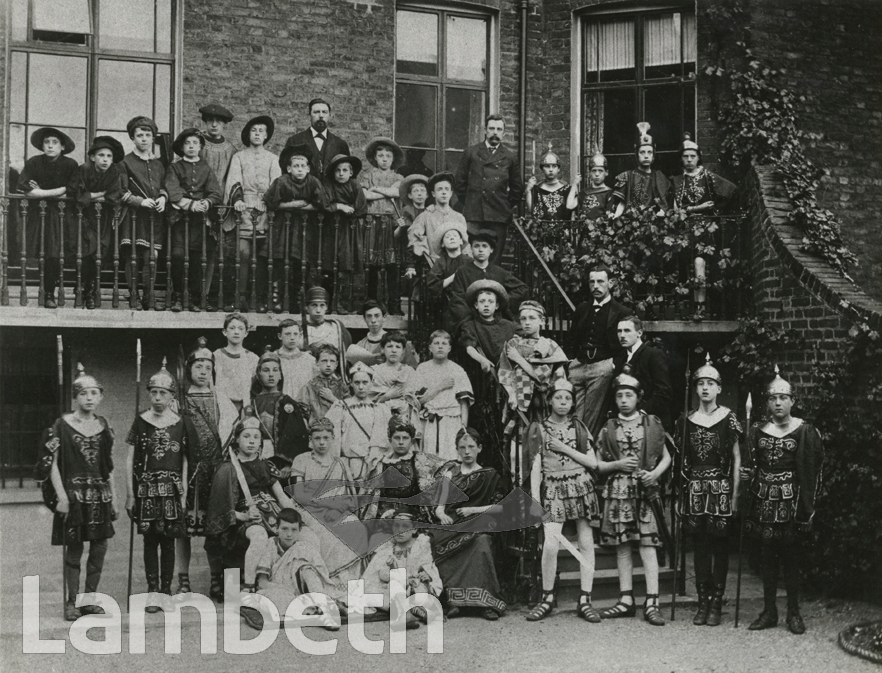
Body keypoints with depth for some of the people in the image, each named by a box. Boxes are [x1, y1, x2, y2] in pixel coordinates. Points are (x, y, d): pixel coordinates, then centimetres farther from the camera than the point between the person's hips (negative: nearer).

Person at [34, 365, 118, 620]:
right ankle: (71, 602, 11)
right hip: (73, 492, -4)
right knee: (74, 548, -1)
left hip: (99, 493, 5)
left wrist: (113, 495, 13)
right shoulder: (62, 425, -5)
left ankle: (90, 598, 17)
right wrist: (61, 496, -14)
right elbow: (51, 463, -7)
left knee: (100, 546, 4)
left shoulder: (104, 425, 9)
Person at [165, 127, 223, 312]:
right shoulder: (174, 168, 10)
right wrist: (189, 204, -17)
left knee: (197, 257, -2)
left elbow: (216, 193, 4)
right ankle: (177, 296, -2)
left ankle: (196, 299, 4)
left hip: (201, 217, 1)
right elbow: (172, 191, -4)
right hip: (180, 216, -1)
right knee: (177, 254, -12)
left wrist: (206, 202, -16)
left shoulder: (206, 170, 16)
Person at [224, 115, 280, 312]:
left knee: (263, 256, -5)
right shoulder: (239, 157, 17)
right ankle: (241, 298, -12)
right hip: (244, 208, -1)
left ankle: (261, 300, -4)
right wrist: (237, 198, -15)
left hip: (266, 209, 1)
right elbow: (234, 180, 4)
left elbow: (276, 183, 8)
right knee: (243, 253, -11)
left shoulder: (273, 159, 19)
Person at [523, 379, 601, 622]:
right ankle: (547, 598, 1)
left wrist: (565, 449, -6)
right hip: (553, 490, -2)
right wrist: (534, 500, -6)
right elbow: (535, 467, 1)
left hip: (581, 487, 2)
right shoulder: (539, 429, 5)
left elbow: (593, 463, 4)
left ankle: (585, 600, 8)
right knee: (550, 544, -15)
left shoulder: (579, 427, 10)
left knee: (586, 543, 0)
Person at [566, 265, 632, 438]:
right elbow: (571, 339, 23)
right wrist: (570, 359, 10)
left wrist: (614, 364, -9)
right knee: (573, 418, -2)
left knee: (592, 422, -5)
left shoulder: (622, 312, 1)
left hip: (602, 367, -5)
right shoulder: (582, 309, 17)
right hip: (578, 366, 5)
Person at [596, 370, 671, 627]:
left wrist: (656, 473, -8)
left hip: (644, 490, -2)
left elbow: (666, 457, 10)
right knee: (622, 546, 5)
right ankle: (626, 600, 12)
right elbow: (598, 465, 9)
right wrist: (618, 465, -8)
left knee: (647, 545, -6)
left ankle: (652, 603, -5)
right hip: (617, 491, 2)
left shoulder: (652, 425, 4)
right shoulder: (608, 428, 7)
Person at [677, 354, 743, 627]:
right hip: (695, 489, 2)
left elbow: (736, 459, 1)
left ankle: (716, 603, 6)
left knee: (719, 546, -1)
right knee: (700, 546, 5)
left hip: (721, 488, -2)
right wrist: (681, 492, 6)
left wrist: (735, 494, -4)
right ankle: (702, 602, 11)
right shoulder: (686, 421, 8)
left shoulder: (728, 418, 0)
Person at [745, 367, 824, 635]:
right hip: (765, 500, 3)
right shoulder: (758, 431, 8)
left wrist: (807, 507, -10)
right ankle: (769, 611, 14)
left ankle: (793, 613, 11)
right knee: (768, 557, 7)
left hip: (792, 500, -3)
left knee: (791, 557, 1)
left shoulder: (805, 431, -3)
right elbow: (751, 469, 13)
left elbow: (813, 471, -5)